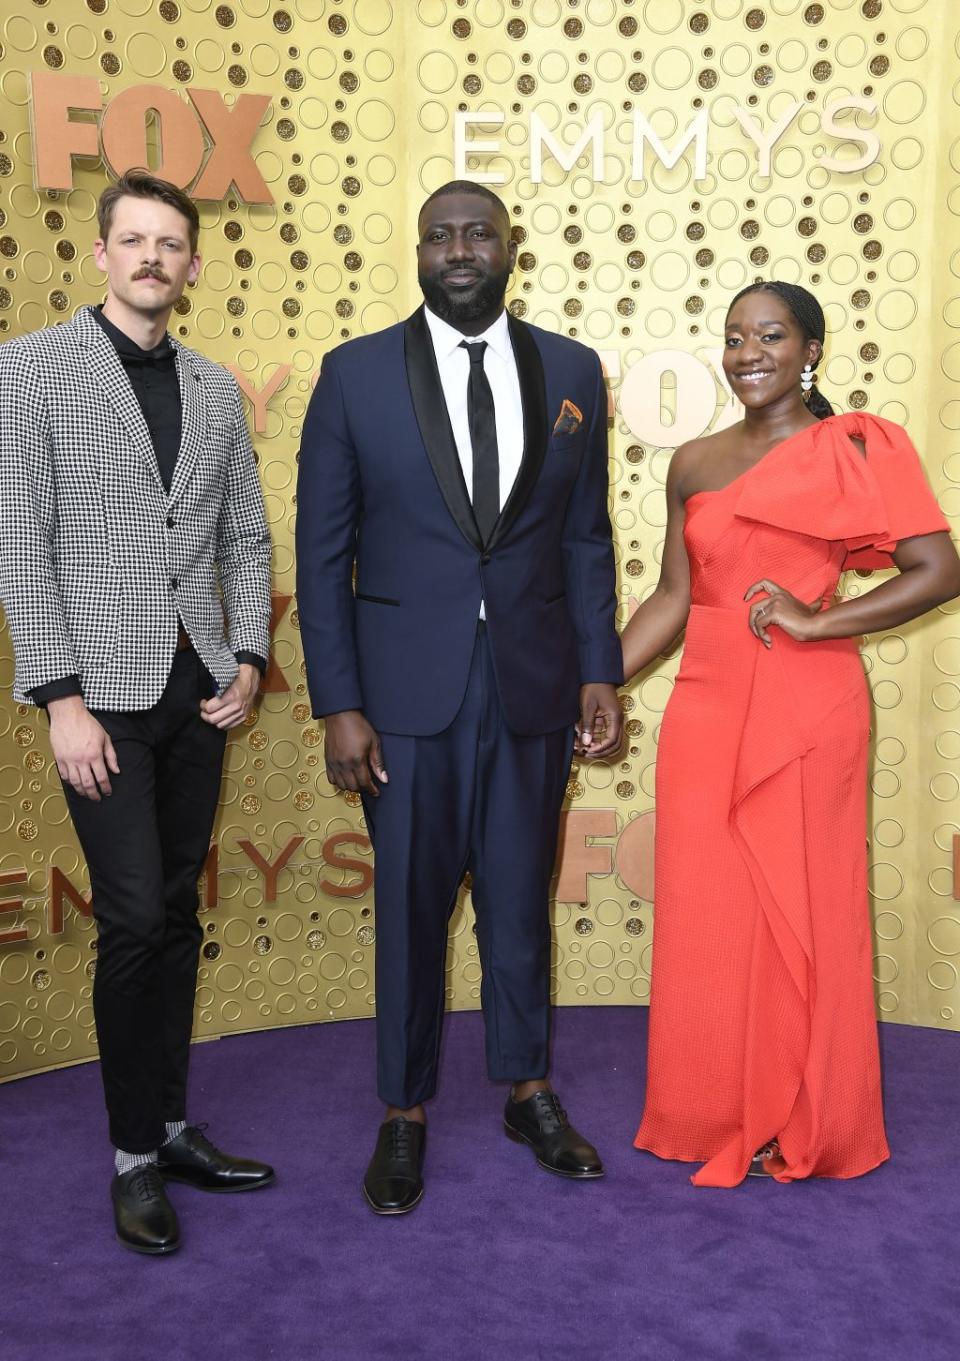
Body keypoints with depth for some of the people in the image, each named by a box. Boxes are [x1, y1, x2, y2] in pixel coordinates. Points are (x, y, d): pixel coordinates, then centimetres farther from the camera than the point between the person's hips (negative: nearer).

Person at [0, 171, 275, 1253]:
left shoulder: (216, 390, 13)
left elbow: (244, 537, 16)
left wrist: (249, 659, 2)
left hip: (199, 691, 5)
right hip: (105, 690, -5)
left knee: (178, 918, 11)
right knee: (135, 920, -5)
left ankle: (171, 1128, 25)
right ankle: (135, 1157, 12)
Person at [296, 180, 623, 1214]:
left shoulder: (571, 372, 5)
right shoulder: (355, 374, -2)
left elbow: (587, 538, 8)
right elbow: (322, 554, -3)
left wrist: (599, 671, 2)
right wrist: (338, 705, -7)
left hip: (534, 684, 2)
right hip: (407, 691, -1)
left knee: (520, 899, 14)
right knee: (411, 906, 8)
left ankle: (528, 1092, 33)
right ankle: (404, 1115, 26)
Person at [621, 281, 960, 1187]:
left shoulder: (855, 447, -2)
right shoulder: (693, 463, 11)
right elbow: (673, 596, 11)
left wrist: (815, 622, -14)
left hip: (807, 713, -4)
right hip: (705, 709, 4)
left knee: (804, 913, 6)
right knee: (703, 915, 8)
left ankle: (805, 1128, 25)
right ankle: (715, 1120, 26)